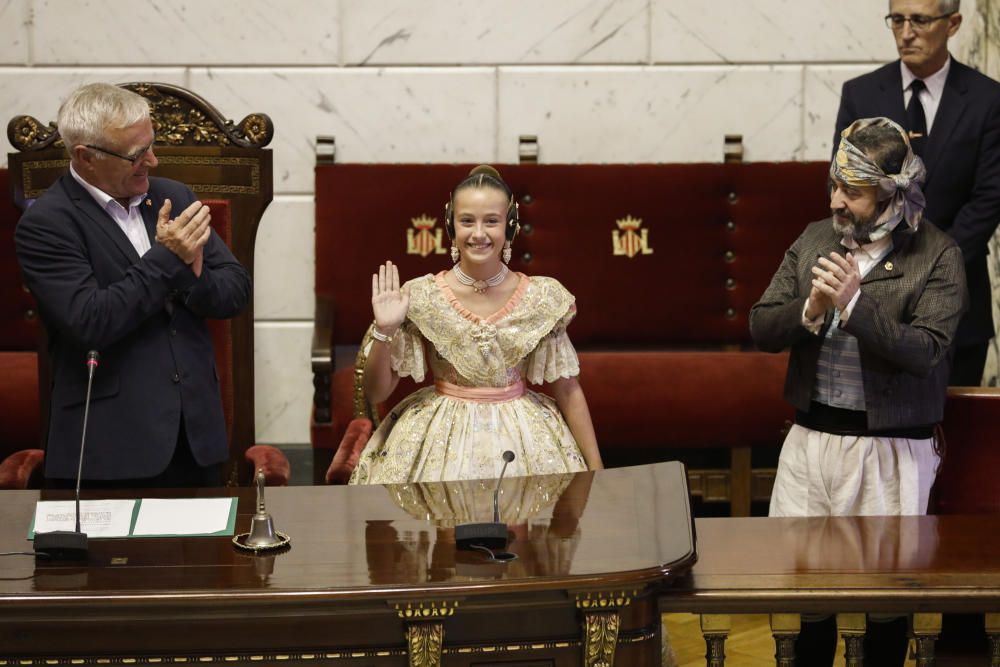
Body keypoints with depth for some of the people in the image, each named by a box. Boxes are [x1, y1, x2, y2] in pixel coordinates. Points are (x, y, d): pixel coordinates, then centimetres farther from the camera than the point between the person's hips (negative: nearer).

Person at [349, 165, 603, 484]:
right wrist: (384, 331, -18)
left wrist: (596, 469, 0)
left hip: (521, 438, 1)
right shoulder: (422, 298, -7)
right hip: (440, 440, -1)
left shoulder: (541, 299, -5)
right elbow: (376, 392, -3)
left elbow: (568, 391, 2)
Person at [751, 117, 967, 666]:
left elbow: (926, 353, -19)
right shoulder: (814, 240, 5)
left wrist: (855, 303, -27)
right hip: (810, 437, 4)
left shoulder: (938, 256, -8)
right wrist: (810, 310, -19)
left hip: (891, 447, -4)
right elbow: (761, 329, 1)